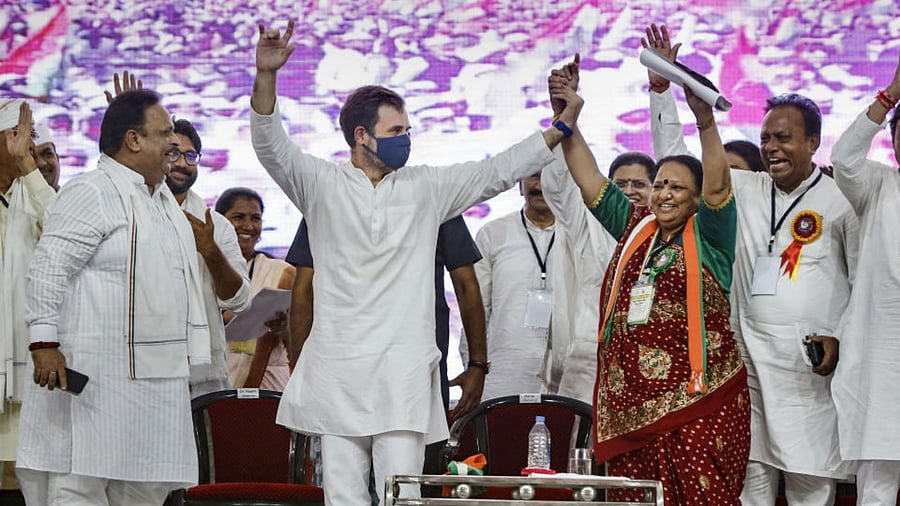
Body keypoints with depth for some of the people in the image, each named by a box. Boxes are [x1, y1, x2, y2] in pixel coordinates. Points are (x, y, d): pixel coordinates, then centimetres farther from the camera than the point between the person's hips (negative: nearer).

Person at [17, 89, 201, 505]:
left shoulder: (165, 200, 20)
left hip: (157, 379, 9)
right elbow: (47, 270, -15)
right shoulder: (91, 193, -9)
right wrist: (44, 343, -22)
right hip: (97, 375, -9)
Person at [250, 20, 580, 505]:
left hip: (404, 371, 1)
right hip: (337, 369, -1)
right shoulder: (322, 184, 7)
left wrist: (564, 121, 8)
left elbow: (498, 171, 14)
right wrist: (266, 74, -22)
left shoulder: (426, 187, 13)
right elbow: (271, 146, -6)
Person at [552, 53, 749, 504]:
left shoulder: (708, 237, 3)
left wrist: (705, 119, -29)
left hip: (697, 403, -5)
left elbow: (718, 185, -14)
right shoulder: (635, 229, 17)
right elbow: (588, 178, 16)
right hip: (630, 403, 5)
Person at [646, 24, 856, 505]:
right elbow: (675, 162, 16)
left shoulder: (839, 200, 0)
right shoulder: (745, 191, 12)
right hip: (749, 359, 4)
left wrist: (840, 338, -9)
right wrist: (662, 84, 9)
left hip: (811, 365, -4)